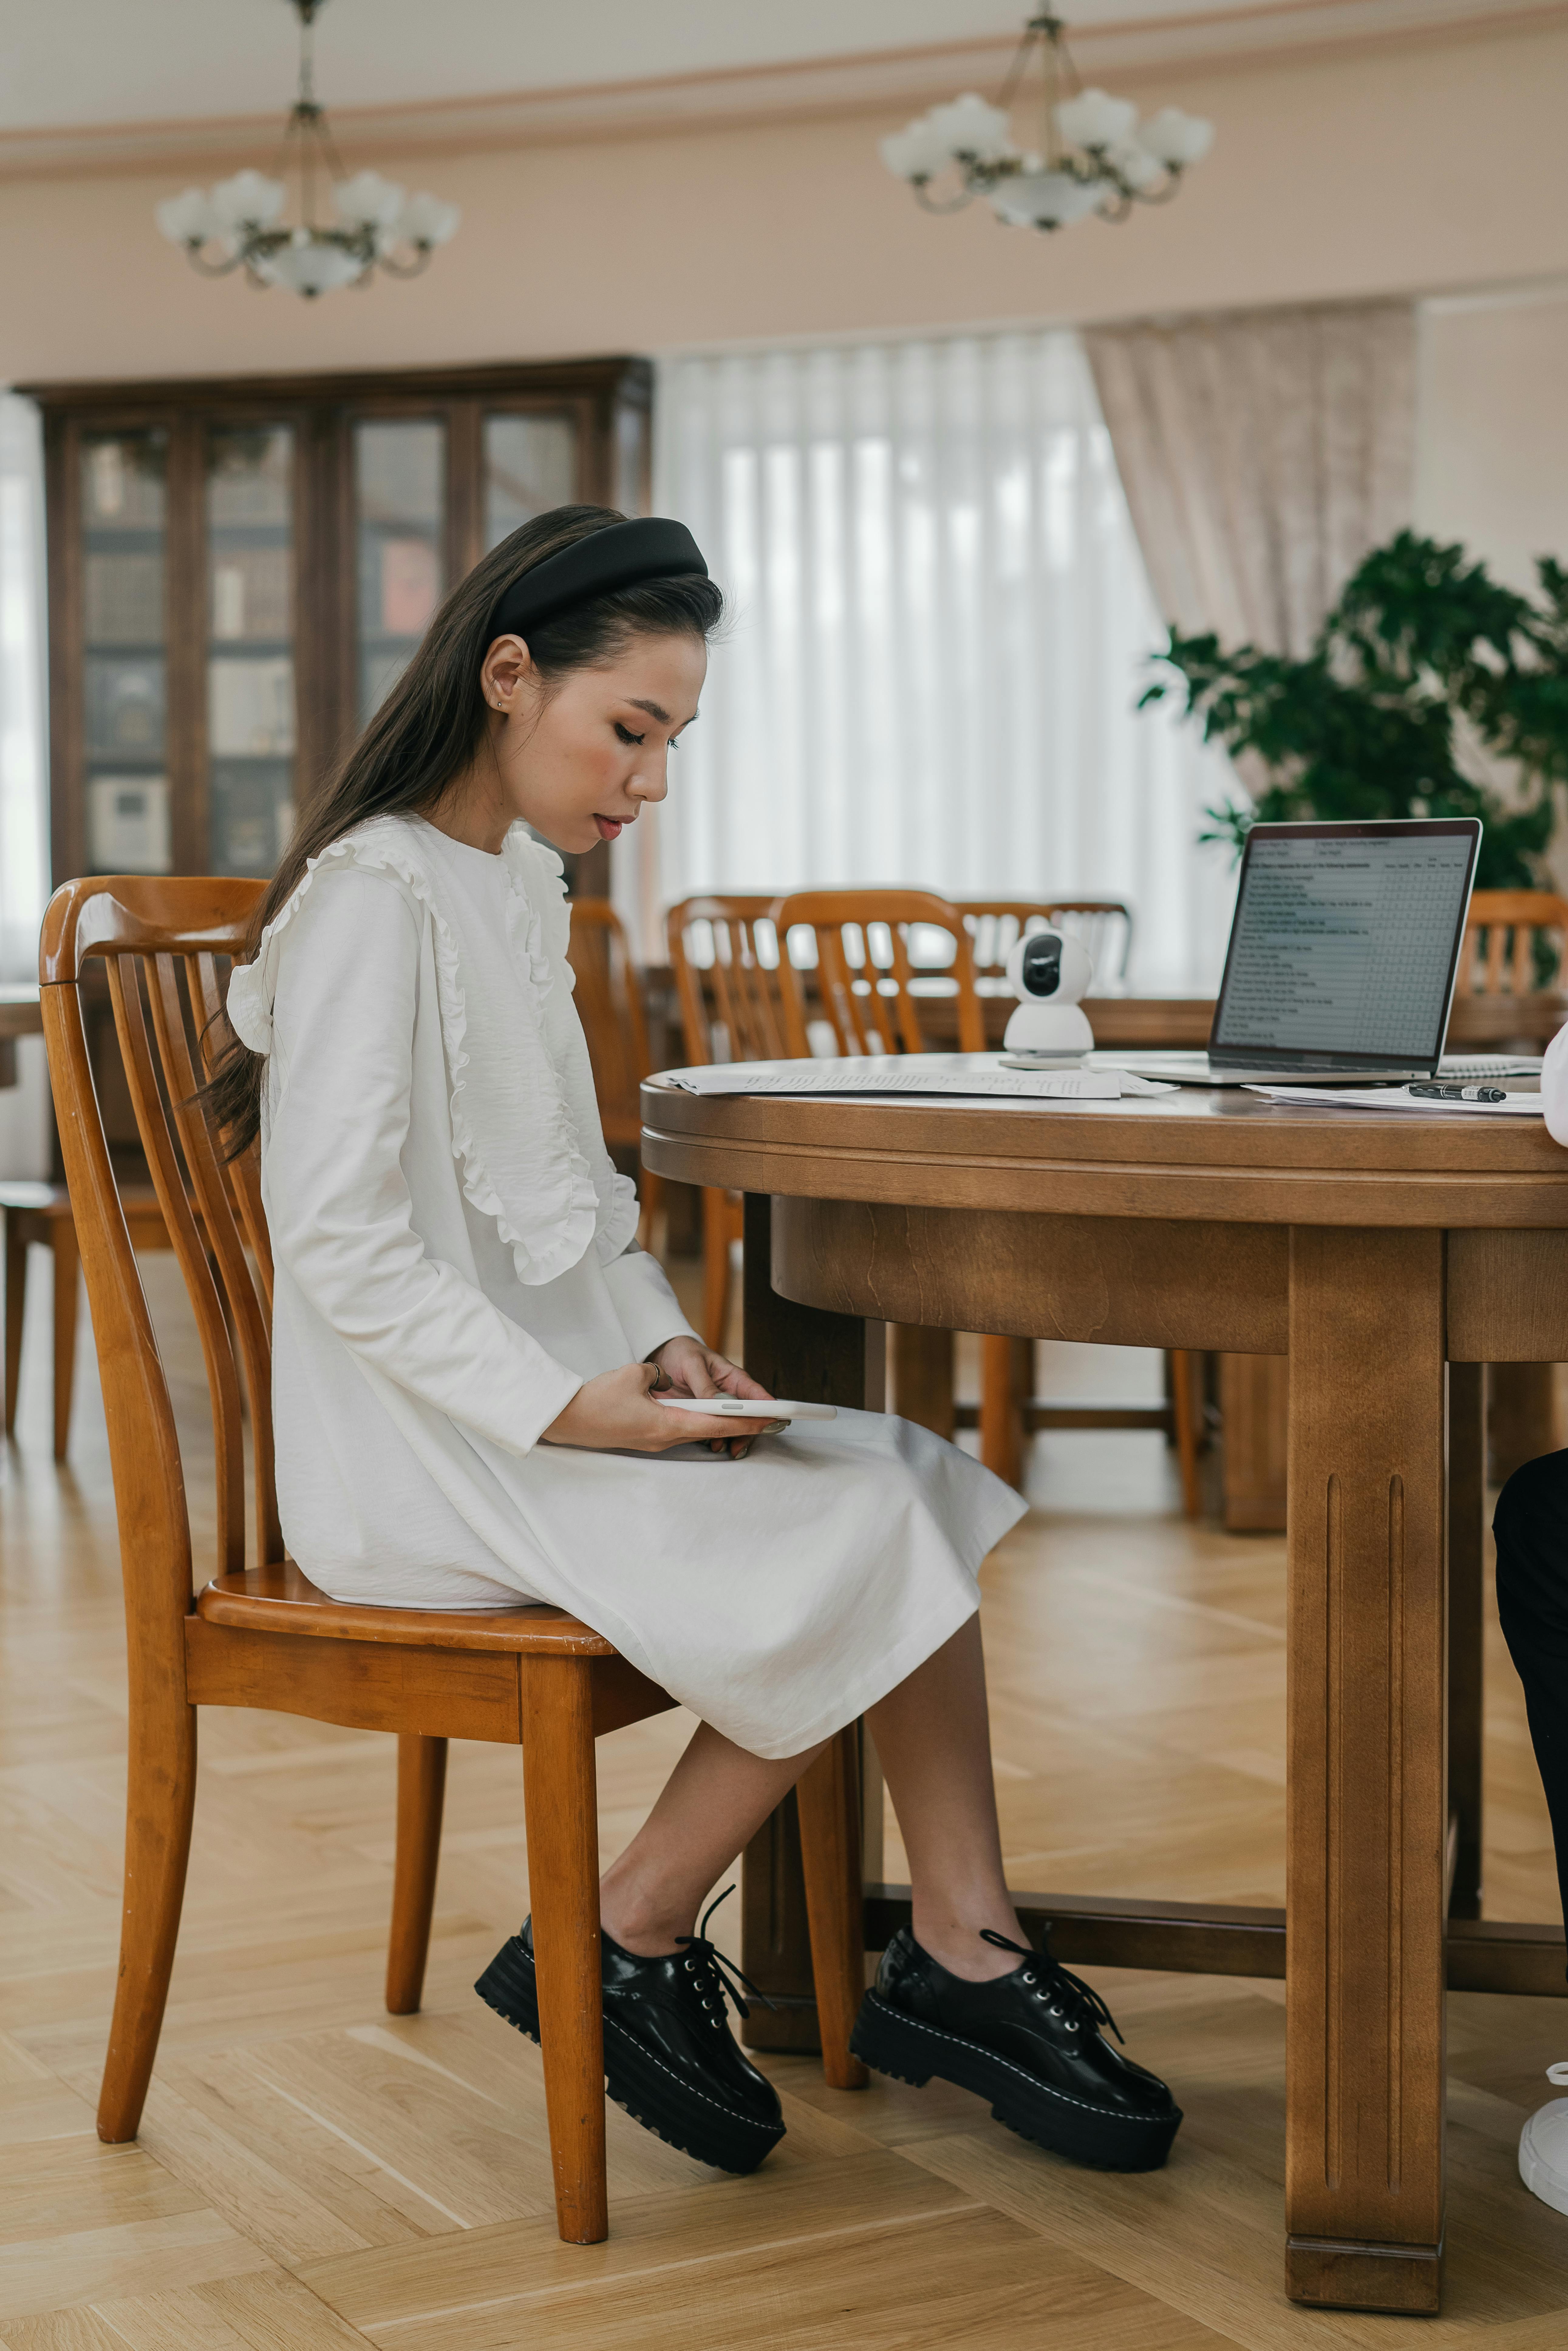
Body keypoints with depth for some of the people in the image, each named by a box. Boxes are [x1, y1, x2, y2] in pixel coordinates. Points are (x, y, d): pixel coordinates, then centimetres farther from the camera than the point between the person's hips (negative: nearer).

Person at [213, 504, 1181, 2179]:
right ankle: (618, 1955, -5)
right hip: (418, 1448, -9)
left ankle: (958, 1958, -5)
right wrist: (562, 1408, -23)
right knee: (858, 1543, -19)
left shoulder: (525, 885, 16)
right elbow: (338, 1240, -20)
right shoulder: (376, 896, -14)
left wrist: (656, 1347, 1)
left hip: (549, 1393, 9)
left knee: (916, 1484, -6)